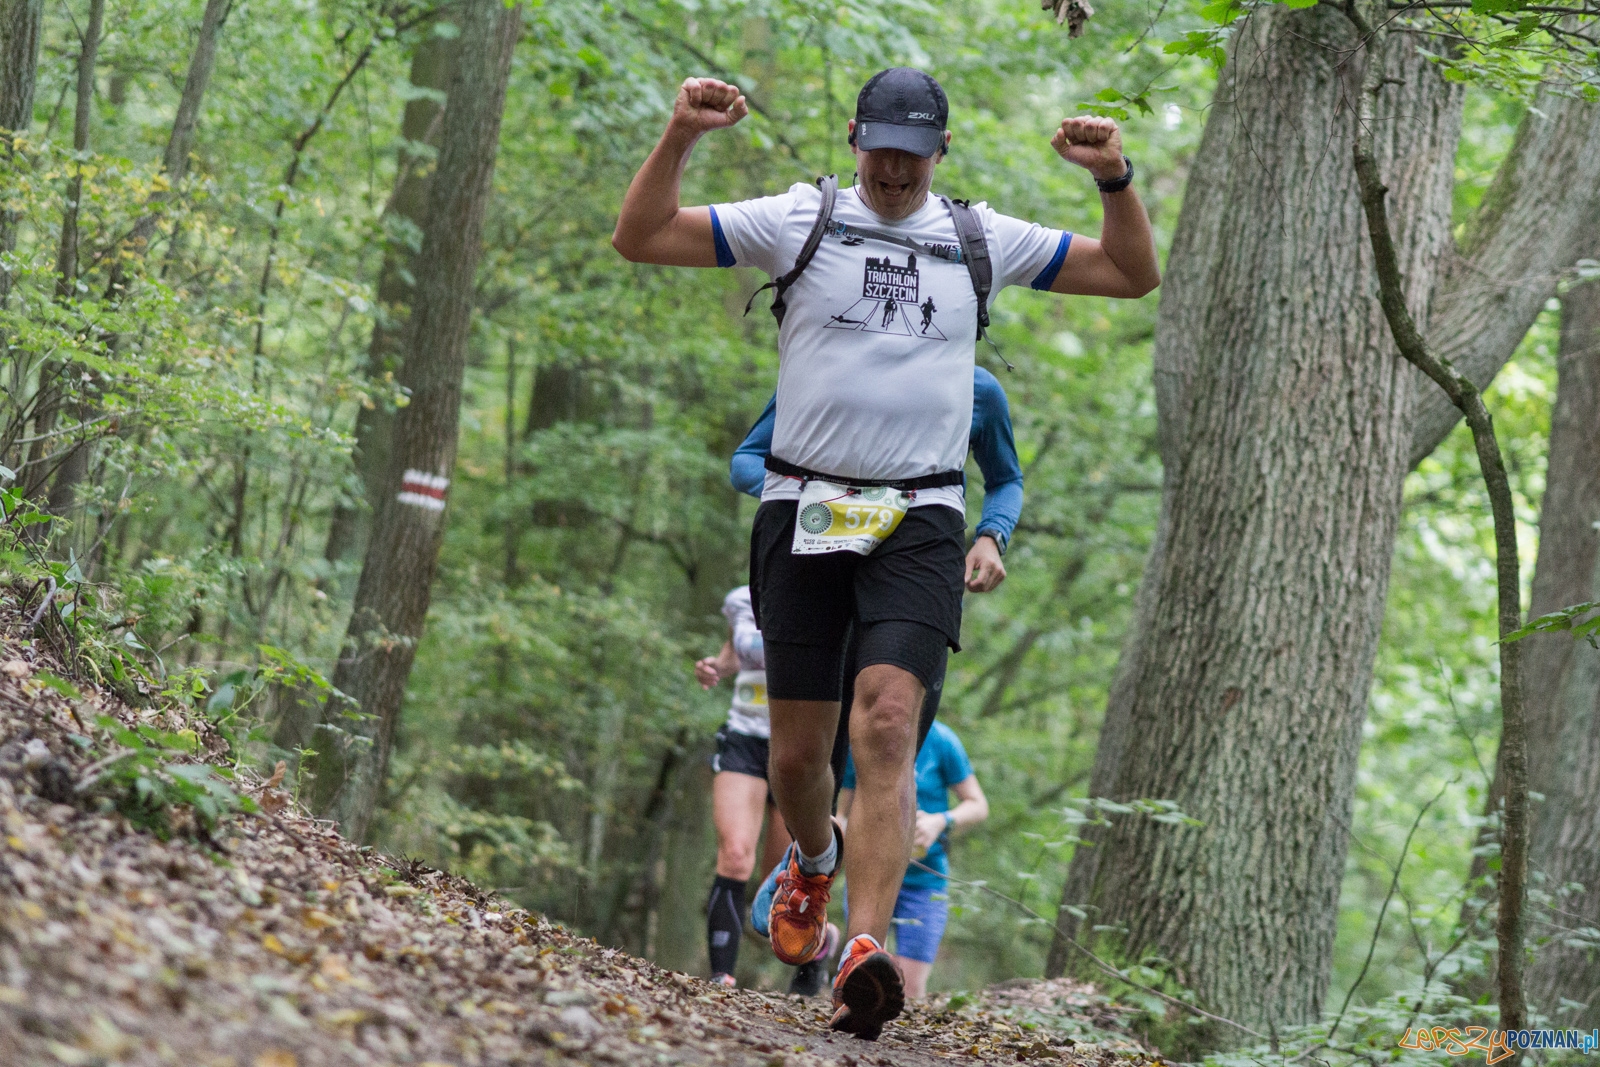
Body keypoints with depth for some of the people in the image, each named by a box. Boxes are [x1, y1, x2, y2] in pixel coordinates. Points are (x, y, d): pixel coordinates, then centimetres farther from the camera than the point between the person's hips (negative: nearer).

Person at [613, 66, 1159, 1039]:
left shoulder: (982, 239, 11)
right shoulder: (799, 220, 5)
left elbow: (1135, 274, 13)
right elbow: (641, 239, 1)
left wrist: (1116, 179, -4)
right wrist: (680, 137, -13)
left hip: (921, 521, 0)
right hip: (804, 510, 1)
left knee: (888, 722, -21)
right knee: (798, 751, 6)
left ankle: (866, 952, -29)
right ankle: (816, 861, 41)